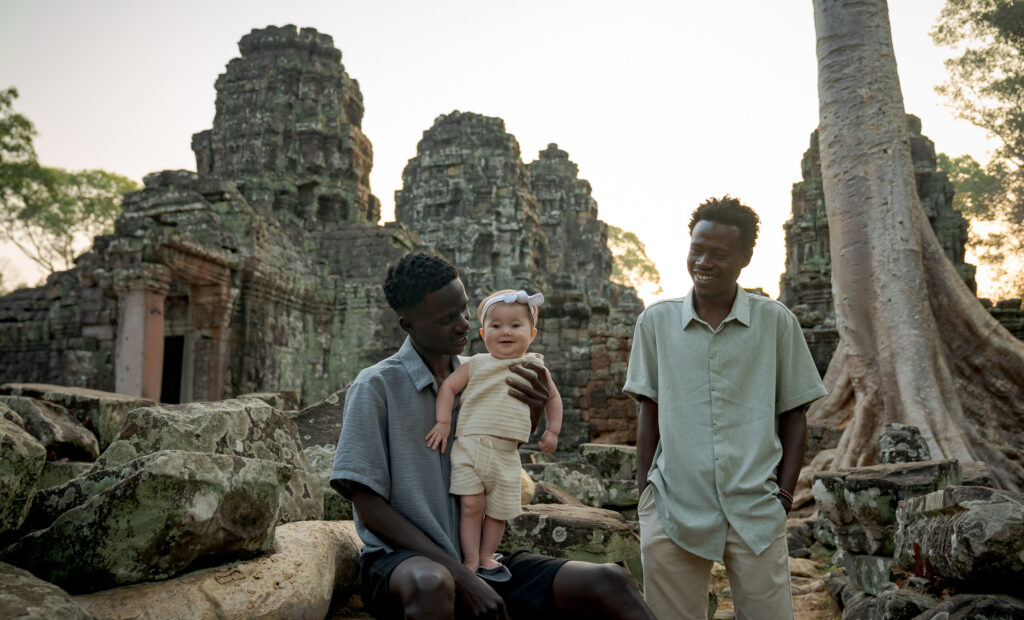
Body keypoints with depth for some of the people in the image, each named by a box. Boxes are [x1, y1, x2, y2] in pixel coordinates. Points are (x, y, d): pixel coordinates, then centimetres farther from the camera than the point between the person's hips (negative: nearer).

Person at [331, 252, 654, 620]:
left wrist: (530, 417, -9)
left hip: (479, 560, 5)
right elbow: (370, 508, -10)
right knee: (431, 584, -41)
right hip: (399, 560, -4)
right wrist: (463, 578, -18)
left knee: (609, 584, -15)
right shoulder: (376, 386, -7)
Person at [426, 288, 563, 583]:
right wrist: (443, 422, -4)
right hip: (468, 447, -2)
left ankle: (486, 557, 29)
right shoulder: (476, 365, 4)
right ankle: (471, 561, 8)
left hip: (506, 454, 2)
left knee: (499, 510, 8)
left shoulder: (535, 368, 9)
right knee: (472, 504, -6)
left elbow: (553, 398, 20)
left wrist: (552, 431, 11)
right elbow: (448, 386, 5)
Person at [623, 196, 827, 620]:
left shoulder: (776, 322, 3)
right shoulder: (656, 322, 5)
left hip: (755, 513, 0)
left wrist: (784, 496, 0)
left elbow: (793, 417, 8)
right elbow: (649, 415, 9)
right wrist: (644, 498, 6)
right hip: (672, 509, 1)